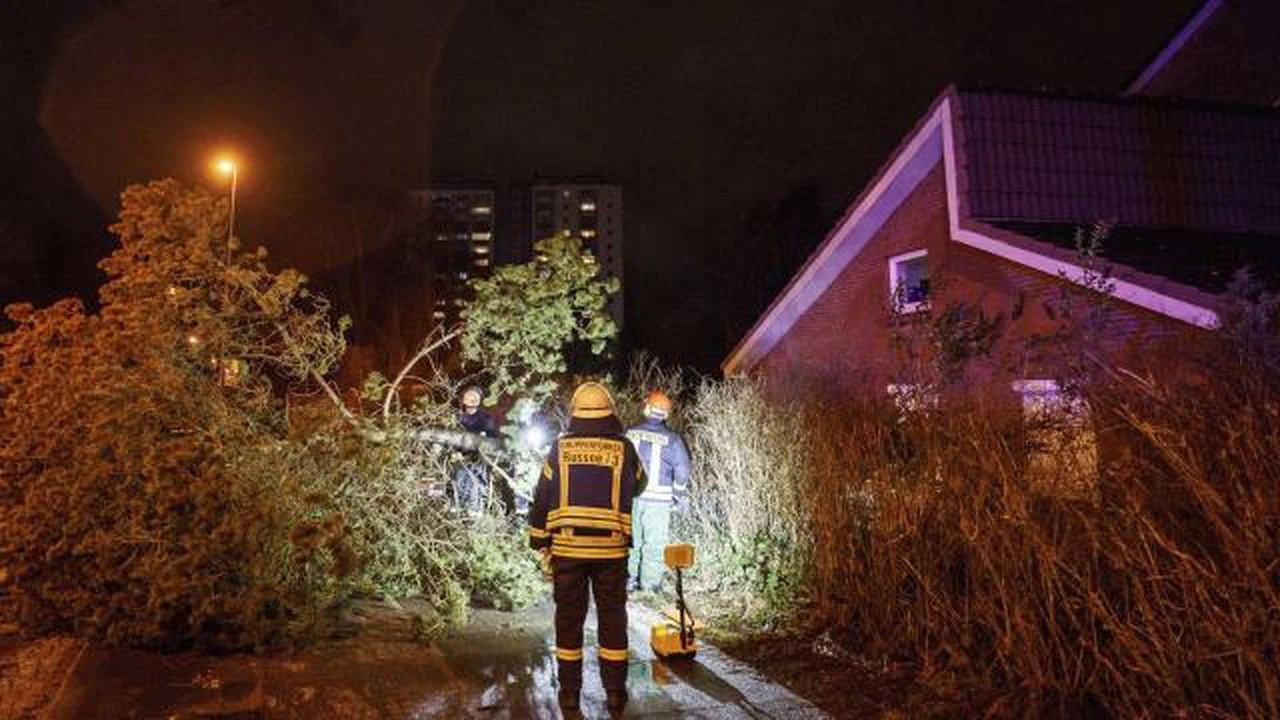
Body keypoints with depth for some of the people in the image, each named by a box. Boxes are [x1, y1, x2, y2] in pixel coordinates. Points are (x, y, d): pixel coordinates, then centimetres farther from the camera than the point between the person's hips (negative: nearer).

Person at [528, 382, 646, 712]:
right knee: (612, 618, 11)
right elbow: (638, 486, 16)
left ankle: (569, 691, 19)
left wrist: (540, 542, 10)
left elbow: (542, 497, 3)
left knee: (569, 618, 11)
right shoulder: (623, 448, -2)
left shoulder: (559, 448, 1)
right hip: (611, 549, 0)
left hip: (567, 548, 1)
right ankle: (615, 691, 18)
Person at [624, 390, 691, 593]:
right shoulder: (672, 439, -6)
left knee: (631, 539, 14)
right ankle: (649, 585, 8)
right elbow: (682, 470, -5)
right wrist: (680, 499, 6)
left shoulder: (630, 434, 0)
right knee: (655, 544, 6)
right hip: (658, 499, -2)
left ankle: (629, 581, 20)